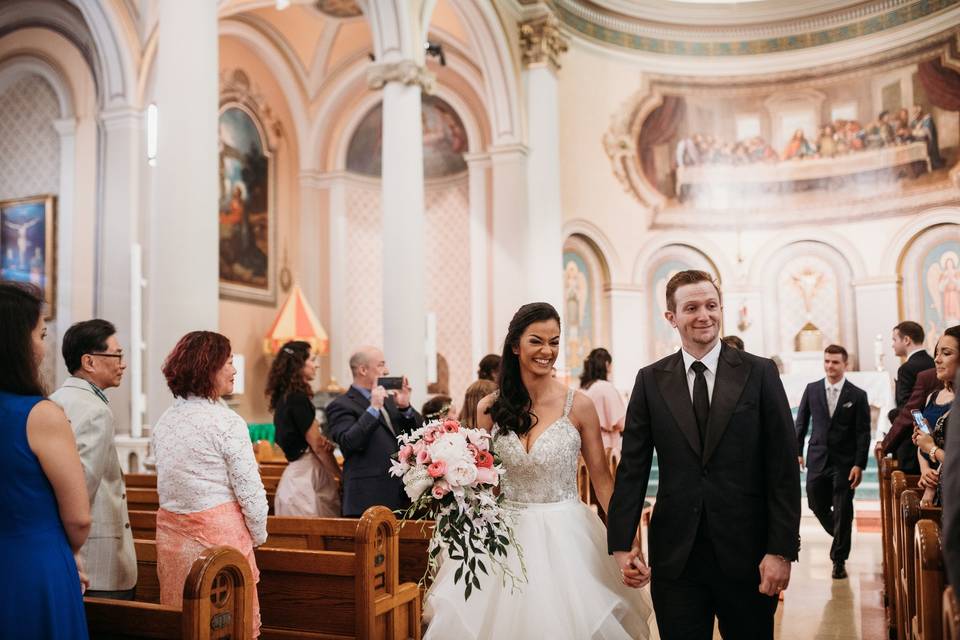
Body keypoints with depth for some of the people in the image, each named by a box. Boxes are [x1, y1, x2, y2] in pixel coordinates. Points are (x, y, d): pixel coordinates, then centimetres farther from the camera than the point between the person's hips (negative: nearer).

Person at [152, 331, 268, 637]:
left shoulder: (164, 421, 6)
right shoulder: (226, 422, -15)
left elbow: (170, 481, 13)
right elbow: (249, 490, -13)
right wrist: (258, 536, 2)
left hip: (171, 532, 7)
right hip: (218, 531, -7)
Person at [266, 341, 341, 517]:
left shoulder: (284, 397, 13)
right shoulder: (298, 398, -14)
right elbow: (318, 445, -13)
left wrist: (325, 442, -3)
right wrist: (342, 476, -5)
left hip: (297, 473, 9)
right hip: (307, 476, -9)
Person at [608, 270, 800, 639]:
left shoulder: (760, 373, -1)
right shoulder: (650, 381, 3)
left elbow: (784, 468, -3)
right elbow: (632, 467, 2)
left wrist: (782, 550, -8)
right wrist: (621, 543, -3)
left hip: (746, 553, -1)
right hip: (675, 555, 1)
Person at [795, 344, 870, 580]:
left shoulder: (857, 395, -4)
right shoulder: (812, 389, 3)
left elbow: (863, 433, -5)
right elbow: (801, 423, 9)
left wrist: (859, 465, -11)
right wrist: (797, 452, 4)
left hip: (844, 463, -3)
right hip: (817, 459, 3)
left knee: (843, 512, 2)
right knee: (817, 505, 9)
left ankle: (839, 560, 17)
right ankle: (841, 537, 38)